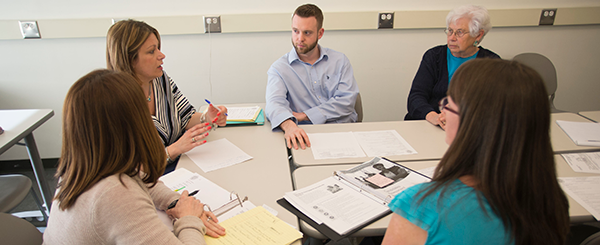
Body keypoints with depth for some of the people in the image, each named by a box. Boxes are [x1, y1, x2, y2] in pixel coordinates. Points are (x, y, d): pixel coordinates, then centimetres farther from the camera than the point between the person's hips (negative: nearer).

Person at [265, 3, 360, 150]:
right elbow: (275, 103, -15)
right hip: (308, 134, -1)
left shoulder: (340, 61, 9)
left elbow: (347, 100, -3)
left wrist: (305, 116, -11)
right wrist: (288, 125, -40)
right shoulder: (279, 68, 4)